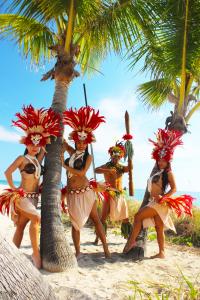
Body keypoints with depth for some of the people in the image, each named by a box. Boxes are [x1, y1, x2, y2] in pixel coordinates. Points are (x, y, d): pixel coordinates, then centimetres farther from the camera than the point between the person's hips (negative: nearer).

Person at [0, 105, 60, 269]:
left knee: (20, 227, 9)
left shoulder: (38, 159, 10)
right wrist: (14, 189, -10)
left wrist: (45, 134, 8)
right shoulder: (22, 158, -7)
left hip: (34, 197, 6)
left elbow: (46, 145, 15)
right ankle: (36, 253, -11)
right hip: (22, 196, -6)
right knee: (37, 218, -22)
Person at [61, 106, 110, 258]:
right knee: (75, 222, 8)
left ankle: (106, 248, 12)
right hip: (72, 193, 4)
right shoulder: (72, 152, 6)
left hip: (86, 191, -3)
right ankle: (78, 251, 18)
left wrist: (65, 166, -14)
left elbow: (82, 173, -17)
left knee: (95, 219, 4)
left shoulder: (88, 156, -5)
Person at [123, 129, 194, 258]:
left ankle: (131, 241, -5)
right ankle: (161, 253, 18)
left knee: (138, 216, -14)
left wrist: (163, 197, -20)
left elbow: (174, 189, -14)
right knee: (159, 228, 10)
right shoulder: (158, 174, 15)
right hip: (154, 202, 8)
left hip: (161, 203, -8)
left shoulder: (168, 173, -7)